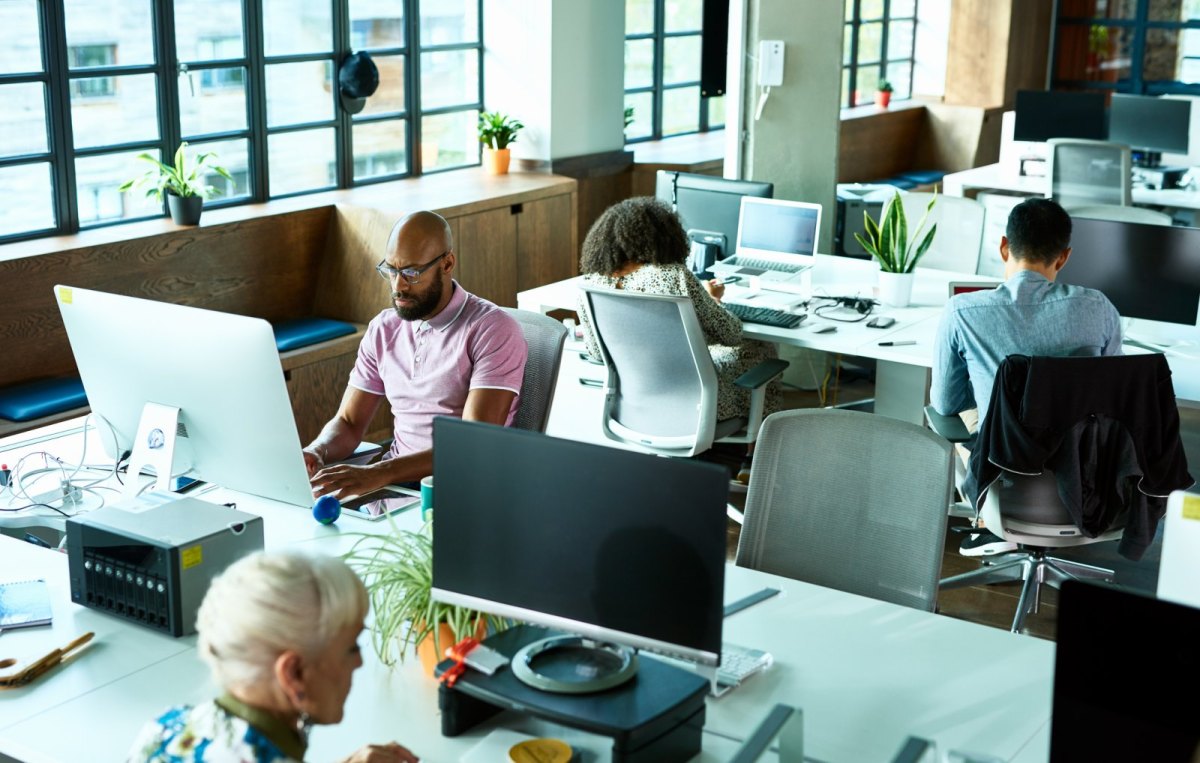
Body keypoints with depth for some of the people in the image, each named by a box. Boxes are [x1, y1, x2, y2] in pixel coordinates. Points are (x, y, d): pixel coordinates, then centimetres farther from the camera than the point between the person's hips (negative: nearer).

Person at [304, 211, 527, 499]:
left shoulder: (493, 330, -11)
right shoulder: (383, 329, 11)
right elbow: (348, 423, 12)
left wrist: (379, 473, -31)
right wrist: (315, 454, -12)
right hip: (397, 480, 6)